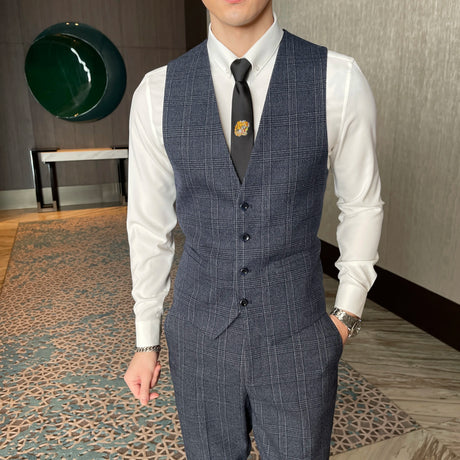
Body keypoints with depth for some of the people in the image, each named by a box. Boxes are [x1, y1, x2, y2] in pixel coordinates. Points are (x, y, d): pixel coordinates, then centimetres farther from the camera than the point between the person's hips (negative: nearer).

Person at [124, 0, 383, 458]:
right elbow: (149, 223, 1)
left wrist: (347, 314, 2)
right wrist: (146, 341, 7)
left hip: (297, 340, 0)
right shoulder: (157, 93, -6)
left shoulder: (338, 81, -10)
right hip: (199, 339, 2)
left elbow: (362, 204, 3)